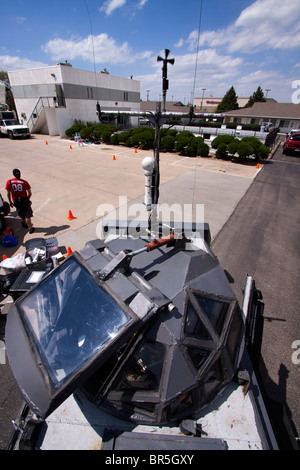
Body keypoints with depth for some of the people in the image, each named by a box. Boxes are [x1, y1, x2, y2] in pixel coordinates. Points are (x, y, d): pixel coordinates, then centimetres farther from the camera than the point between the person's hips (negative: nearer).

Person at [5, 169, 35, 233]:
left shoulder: (9, 182, -6)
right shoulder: (25, 182, -11)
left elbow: (8, 194, -1)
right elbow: (30, 193, -8)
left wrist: (10, 202, 12)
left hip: (16, 202, 3)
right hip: (24, 201, -3)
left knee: (22, 215, 24)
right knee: (28, 216, 8)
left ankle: (25, 224, 46)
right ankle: (30, 229, 14)